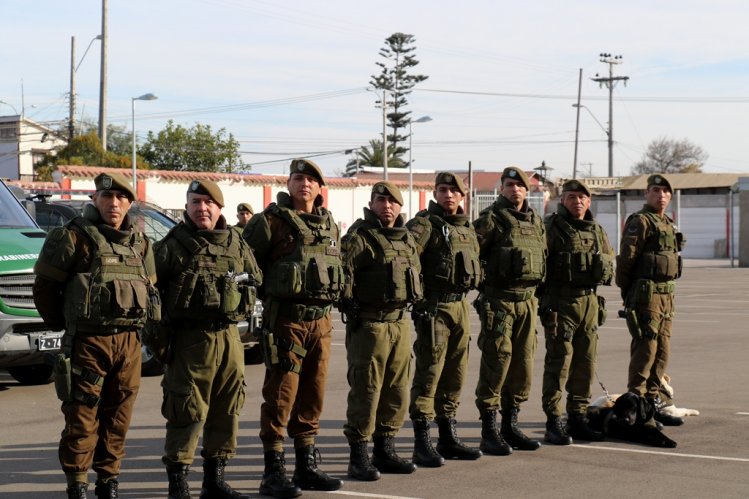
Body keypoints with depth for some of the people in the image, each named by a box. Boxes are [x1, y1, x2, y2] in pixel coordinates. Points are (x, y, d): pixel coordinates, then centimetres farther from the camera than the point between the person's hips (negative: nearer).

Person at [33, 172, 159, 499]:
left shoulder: (140, 243, 13)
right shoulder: (75, 237, -4)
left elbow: (150, 289, 22)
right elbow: (45, 286, -2)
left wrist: (135, 323, 12)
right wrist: (63, 324, 4)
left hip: (129, 341, 5)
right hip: (87, 341, -5)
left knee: (118, 418, 10)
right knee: (81, 416, -3)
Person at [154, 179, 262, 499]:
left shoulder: (236, 244, 11)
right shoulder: (171, 246, -3)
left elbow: (254, 280, 23)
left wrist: (240, 309, 12)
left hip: (229, 338, 5)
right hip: (189, 340, -5)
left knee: (227, 412, 10)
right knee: (187, 413, -6)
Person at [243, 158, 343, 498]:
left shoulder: (329, 225, 14)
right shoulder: (271, 221, -6)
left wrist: (332, 298, 14)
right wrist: (265, 293, -7)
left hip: (321, 320, 6)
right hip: (286, 318, -6)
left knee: (312, 396, 12)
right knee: (280, 396, -5)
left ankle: (307, 467, 22)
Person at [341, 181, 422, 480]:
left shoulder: (406, 238, 15)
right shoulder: (358, 237, -9)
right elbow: (343, 276, -17)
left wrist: (414, 302, 19)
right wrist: (353, 311, -19)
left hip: (400, 322, 8)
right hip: (370, 324, -8)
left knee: (397, 392, 12)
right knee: (365, 391, -4)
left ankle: (385, 451, 23)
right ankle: (358, 458, 2)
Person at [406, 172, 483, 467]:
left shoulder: (467, 229, 15)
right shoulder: (425, 224, -10)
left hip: (460, 305, 8)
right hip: (434, 307, -8)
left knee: (454, 374, 13)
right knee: (428, 373, -7)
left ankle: (448, 439, 22)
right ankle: (422, 444, -3)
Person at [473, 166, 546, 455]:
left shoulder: (535, 222, 15)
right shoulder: (490, 219, -6)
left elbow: (543, 258, 23)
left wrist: (541, 297, 19)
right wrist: (482, 280, -15)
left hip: (527, 300, 7)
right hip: (499, 300, -7)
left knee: (523, 363, 10)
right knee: (496, 362, -6)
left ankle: (510, 426, 21)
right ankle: (489, 433, -1)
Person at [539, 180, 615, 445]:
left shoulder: (597, 231, 14)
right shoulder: (551, 228, -6)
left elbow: (609, 260, 27)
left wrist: (604, 268, 5)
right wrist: (544, 303, -17)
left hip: (590, 301, 7)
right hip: (560, 302, -6)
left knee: (586, 363, 9)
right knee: (558, 362, -7)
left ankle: (578, 418, 19)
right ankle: (554, 423, -3)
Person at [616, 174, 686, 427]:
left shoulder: (669, 224, 19)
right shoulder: (640, 222, -9)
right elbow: (626, 259, -13)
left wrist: (669, 292, 18)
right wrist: (627, 293, -11)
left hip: (666, 294, 9)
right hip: (646, 293, -9)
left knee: (662, 351, 10)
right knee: (645, 349, -9)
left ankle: (651, 403, 18)